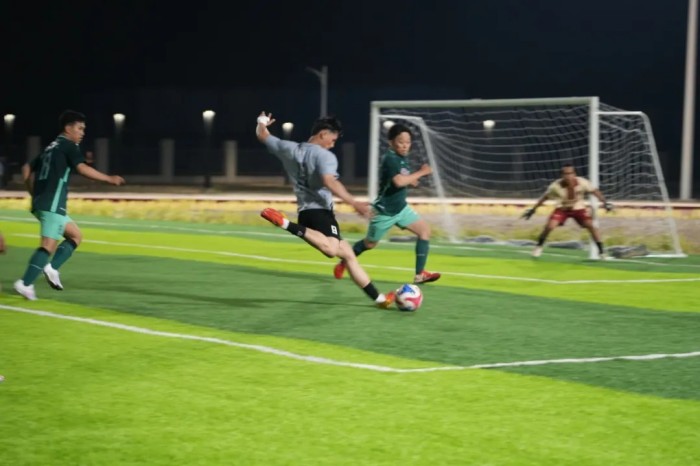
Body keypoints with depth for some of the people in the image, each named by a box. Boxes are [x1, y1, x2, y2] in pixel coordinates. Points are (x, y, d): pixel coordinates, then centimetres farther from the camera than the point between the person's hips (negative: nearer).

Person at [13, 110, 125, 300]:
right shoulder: (69, 146, -4)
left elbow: (27, 169, 23)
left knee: (76, 235, 17)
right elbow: (83, 169, -19)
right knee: (49, 245, -13)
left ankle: (52, 268, 3)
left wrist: (35, 194, 24)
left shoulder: (51, 147, 22)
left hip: (42, 204, 9)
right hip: (53, 205, -9)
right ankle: (25, 284, -19)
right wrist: (110, 179, -14)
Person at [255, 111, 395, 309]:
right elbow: (329, 182, -25)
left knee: (347, 253, 14)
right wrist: (353, 203, -30)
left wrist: (262, 123, 47)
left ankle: (379, 298, 15)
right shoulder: (325, 155, -7)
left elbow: (262, 136, 25)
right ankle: (285, 224, -31)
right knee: (331, 249, -37)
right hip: (320, 211, -9)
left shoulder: (290, 149, 12)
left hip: (304, 212, 9)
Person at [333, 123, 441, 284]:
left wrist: (411, 180, -9)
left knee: (425, 230, -8)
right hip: (384, 211, -8)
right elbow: (398, 181, -40)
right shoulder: (390, 159, -25)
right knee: (370, 244, 11)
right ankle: (343, 263, 38)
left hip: (400, 208, 8)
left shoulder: (402, 158, 2)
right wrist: (421, 173, -31)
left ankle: (420, 274, -8)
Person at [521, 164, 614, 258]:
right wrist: (533, 209, -8)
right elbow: (545, 197, -12)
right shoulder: (556, 185, -26)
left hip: (578, 208, 0)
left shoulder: (582, 182, -28)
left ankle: (601, 251, -6)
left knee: (591, 226, -19)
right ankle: (539, 247, 9)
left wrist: (605, 202, -26)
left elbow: (594, 191, -16)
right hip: (562, 208, 0)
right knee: (549, 226, -18)